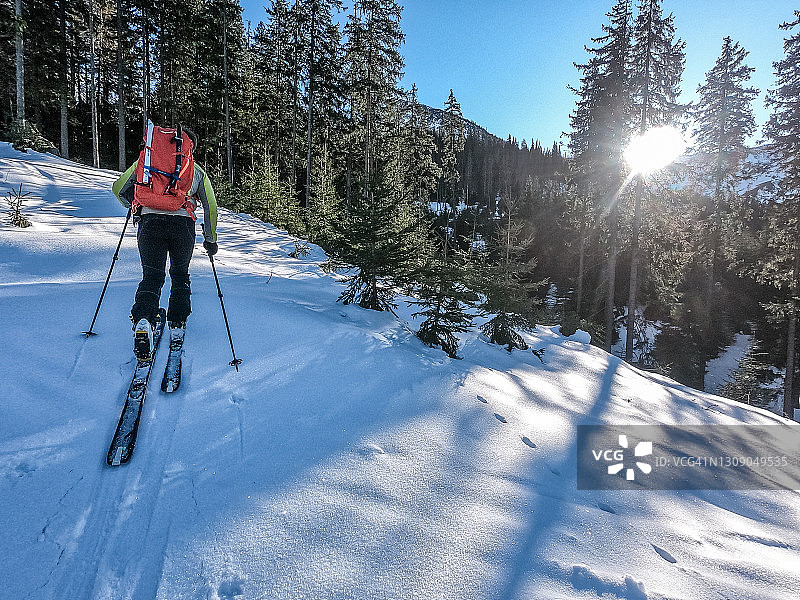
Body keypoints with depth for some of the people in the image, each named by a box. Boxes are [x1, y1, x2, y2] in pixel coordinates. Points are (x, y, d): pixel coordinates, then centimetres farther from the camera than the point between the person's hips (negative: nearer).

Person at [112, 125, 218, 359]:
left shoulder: (146, 160, 22)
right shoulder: (196, 170, 21)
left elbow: (119, 188, 21)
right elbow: (211, 207, 17)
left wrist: (134, 207, 40)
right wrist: (210, 239, 26)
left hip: (149, 222, 0)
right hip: (182, 223, 0)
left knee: (152, 276, 4)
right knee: (180, 274, 19)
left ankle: (143, 320, -21)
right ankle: (177, 325, 17)